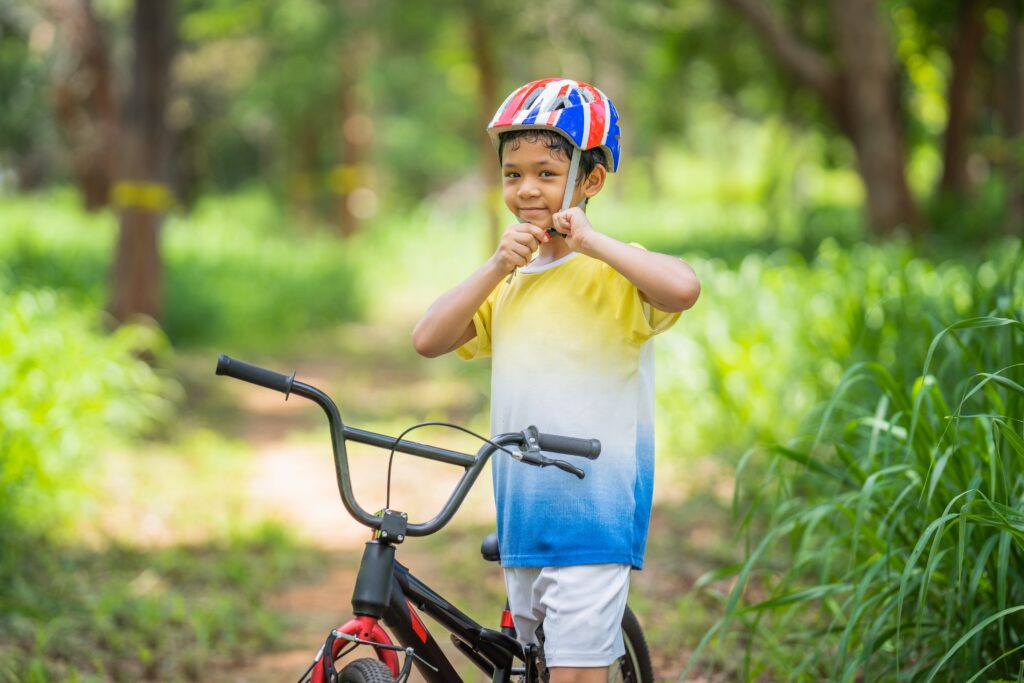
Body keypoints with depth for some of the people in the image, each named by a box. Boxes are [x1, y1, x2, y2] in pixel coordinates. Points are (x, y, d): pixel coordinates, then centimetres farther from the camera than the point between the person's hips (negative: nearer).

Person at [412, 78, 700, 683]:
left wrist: (589, 240, -20)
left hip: (594, 516, -7)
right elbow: (428, 339, 1)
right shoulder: (510, 282, 13)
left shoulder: (614, 274, -7)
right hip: (523, 520, 7)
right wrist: (499, 266, -8)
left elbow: (682, 287, -29)